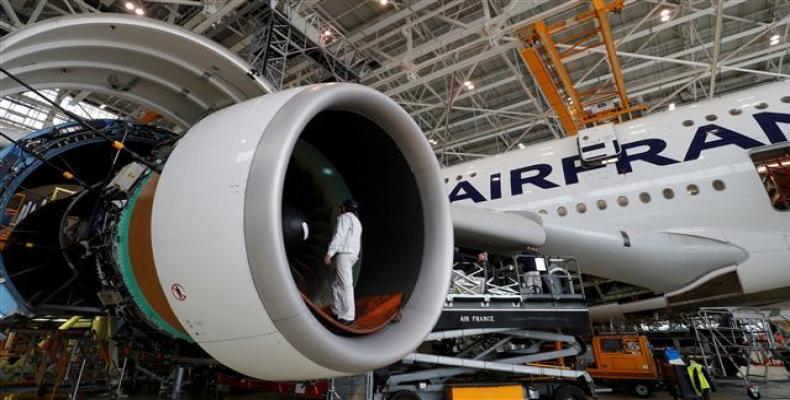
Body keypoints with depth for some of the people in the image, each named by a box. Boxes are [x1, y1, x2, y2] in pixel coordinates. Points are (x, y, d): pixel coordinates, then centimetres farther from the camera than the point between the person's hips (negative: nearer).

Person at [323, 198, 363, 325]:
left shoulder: (345, 217, -2)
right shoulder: (357, 221, 28)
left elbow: (339, 236, -14)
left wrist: (329, 253, -18)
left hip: (344, 254, -10)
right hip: (352, 254, 10)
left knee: (345, 285, -12)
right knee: (336, 284, 13)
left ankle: (348, 317, -15)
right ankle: (337, 312, 14)